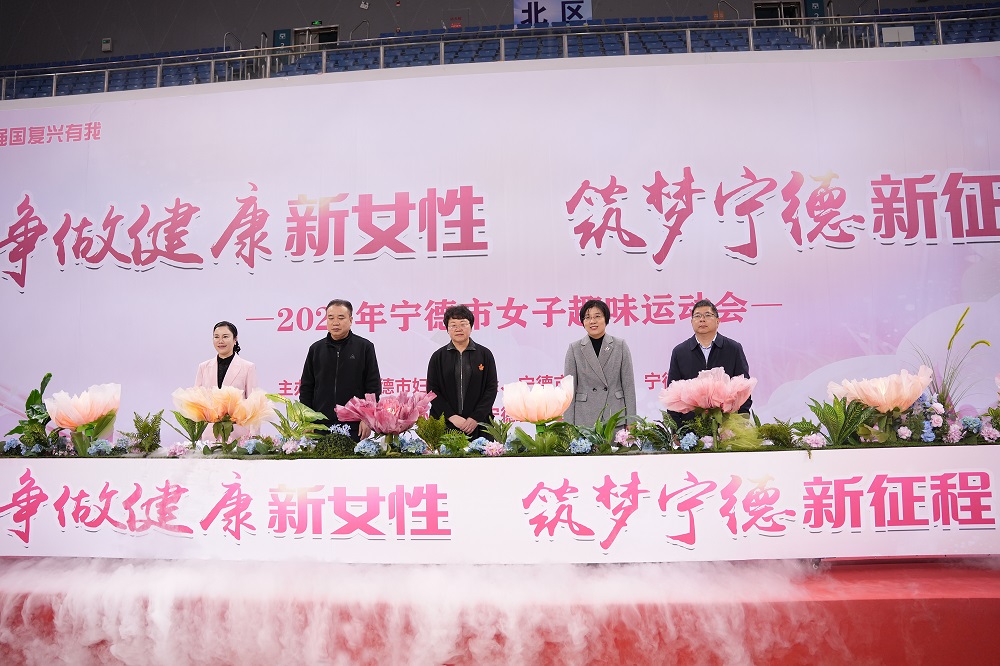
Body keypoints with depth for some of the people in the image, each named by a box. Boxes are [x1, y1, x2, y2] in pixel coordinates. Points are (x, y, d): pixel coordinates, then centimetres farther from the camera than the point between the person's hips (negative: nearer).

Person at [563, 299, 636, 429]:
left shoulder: (620, 346, 5)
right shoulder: (574, 349, 4)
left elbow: (628, 385, 4)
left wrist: (631, 421, 0)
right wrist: (569, 425, -3)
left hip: (616, 418, 0)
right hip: (584, 419, 0)